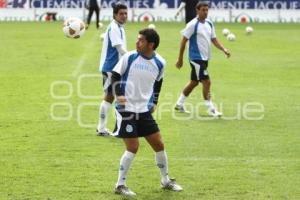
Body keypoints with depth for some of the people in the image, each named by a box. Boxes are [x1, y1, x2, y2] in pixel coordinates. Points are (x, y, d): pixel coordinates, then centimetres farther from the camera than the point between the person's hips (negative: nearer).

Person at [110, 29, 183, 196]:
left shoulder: (160, 63, -1)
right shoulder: (129, 57, -10)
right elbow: (115, 75, -1)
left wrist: (154, 102, 14)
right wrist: (119, 94, -14)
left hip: (145, 110, 4)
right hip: (127, 109, -4)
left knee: (159, 145, 7)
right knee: (133, 147, -10)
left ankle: (166, 180, 26)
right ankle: (120, 185, 3)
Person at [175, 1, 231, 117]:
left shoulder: (209, 24, 9)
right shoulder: (193, 25, -12)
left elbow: (214, 40, 12)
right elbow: (183, 41, -9)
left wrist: (224, 49, -5)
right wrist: (180, 59, -8)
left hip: (204, 58, 8)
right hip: (196, 58, -8)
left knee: (194, 82, 16)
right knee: (206, 82, -11)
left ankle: (179, 104, 30)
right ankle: (211, 109, -7)